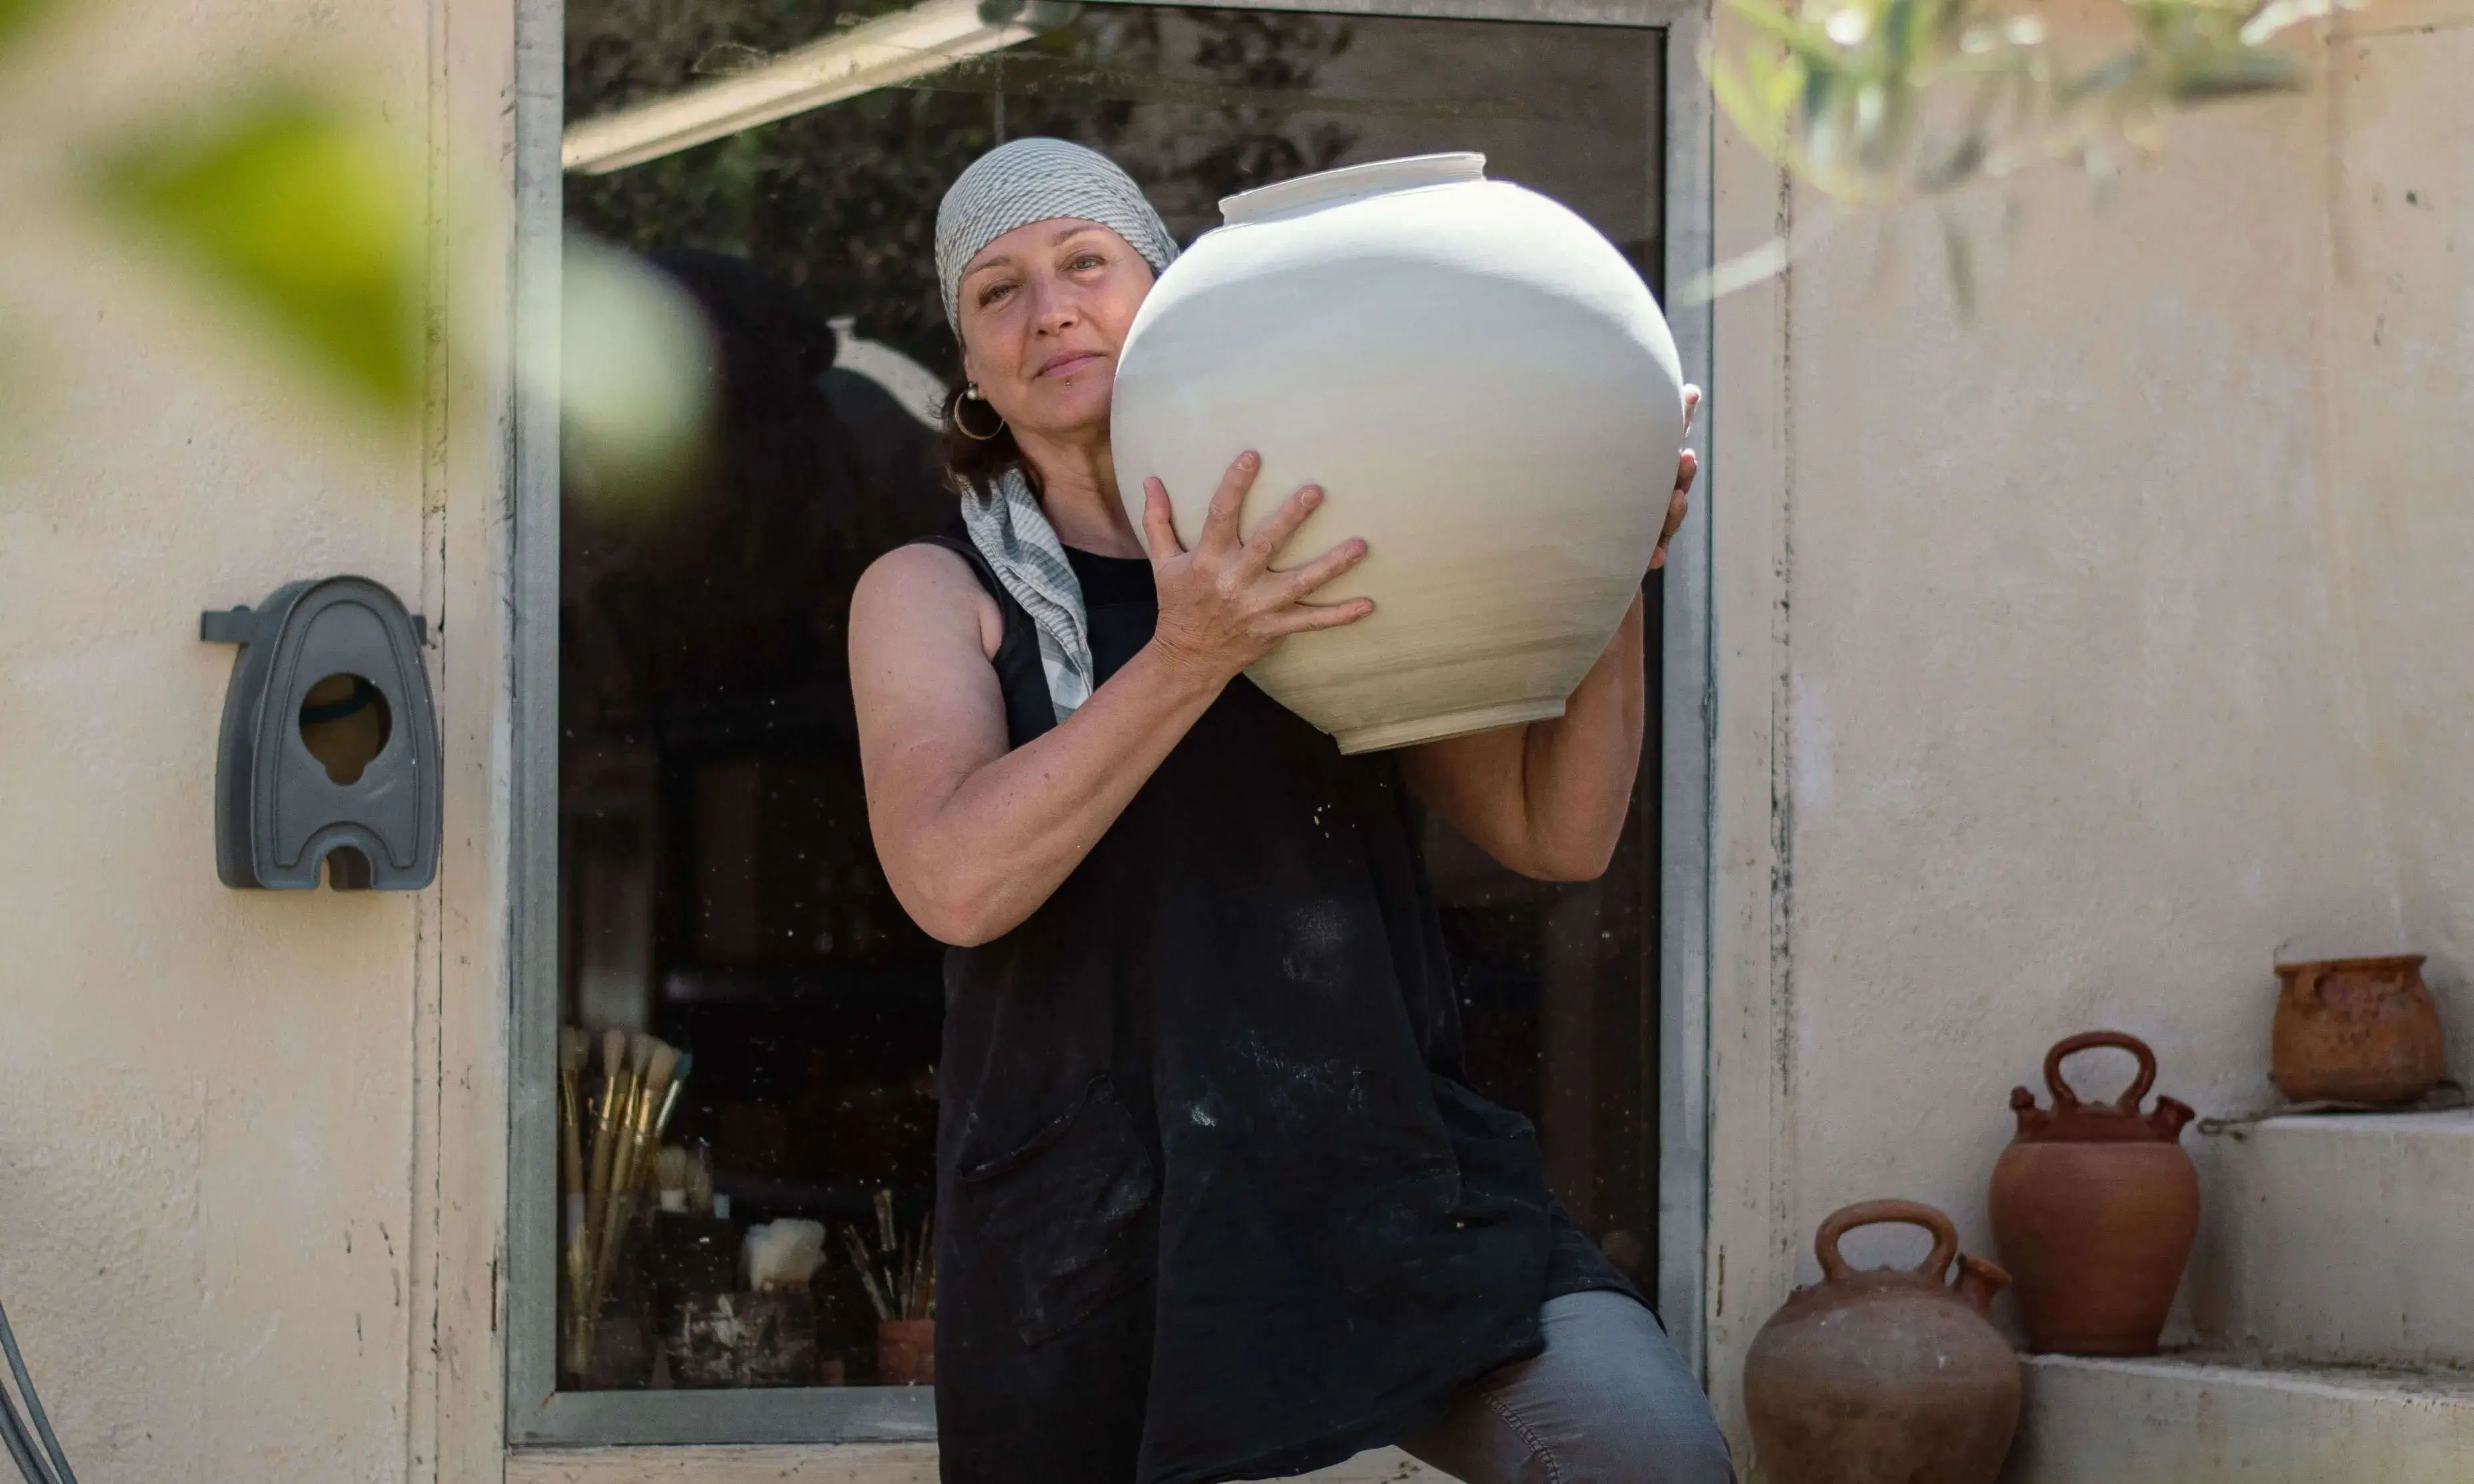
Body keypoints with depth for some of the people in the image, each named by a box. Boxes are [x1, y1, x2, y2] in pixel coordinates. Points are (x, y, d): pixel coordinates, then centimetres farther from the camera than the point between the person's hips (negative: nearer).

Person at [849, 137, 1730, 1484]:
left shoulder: (1322, 573, 16)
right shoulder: (933, 593, 8)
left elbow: (1558, 834, 12)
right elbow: (955, 881, -12)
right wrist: (1188, 660, -22)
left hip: (1385, 1161, 1)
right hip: (1096, 1225, -1)